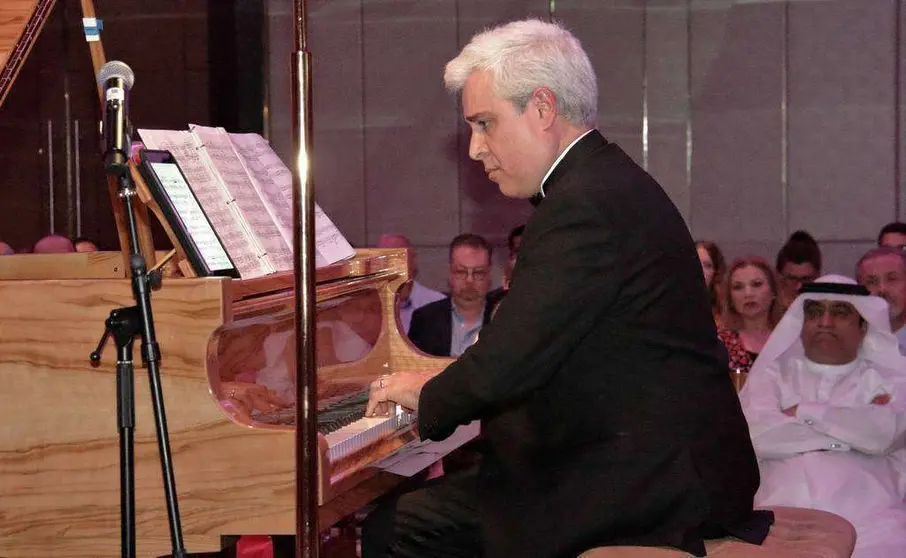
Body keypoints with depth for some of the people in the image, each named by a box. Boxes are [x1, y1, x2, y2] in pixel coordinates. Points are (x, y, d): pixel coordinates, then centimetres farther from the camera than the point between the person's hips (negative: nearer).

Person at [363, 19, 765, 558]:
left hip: (653, 484, -10)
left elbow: (506, 366, -22)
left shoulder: (588, 205, -19)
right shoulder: (604, 182, 15)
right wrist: (444, 382, 11)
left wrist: (430, 396, -2)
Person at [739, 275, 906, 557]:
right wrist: (853, 430, 2)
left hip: (866, 518, 0)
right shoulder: (773, 373, 20)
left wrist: (802, 412, 4)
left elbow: (883, 434, -5)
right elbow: (755, 434, -1)